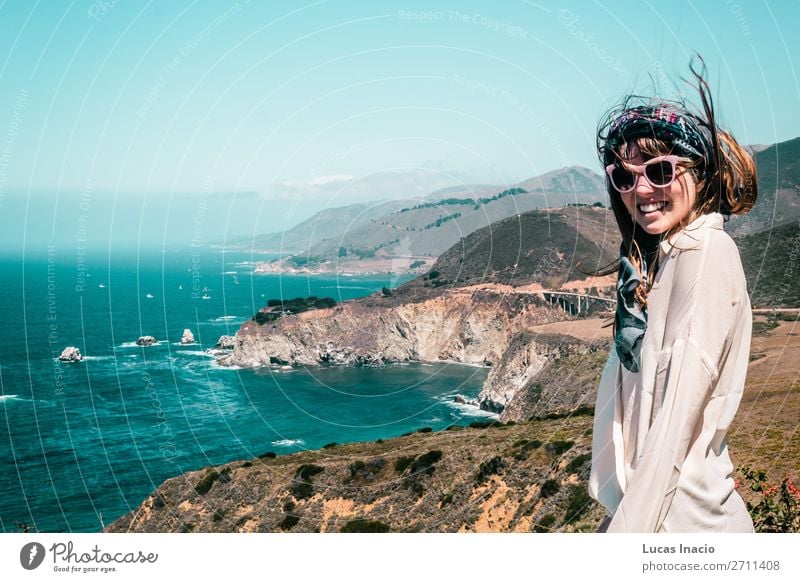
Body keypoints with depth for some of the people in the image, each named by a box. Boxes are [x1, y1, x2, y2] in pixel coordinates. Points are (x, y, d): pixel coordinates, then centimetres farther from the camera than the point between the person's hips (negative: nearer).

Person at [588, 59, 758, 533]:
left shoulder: (706, 254, -15)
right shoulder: (653, 259, 10)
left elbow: (682, 408, -20)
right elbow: (640, 399, 10)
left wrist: (631, 526, -20)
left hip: (679, 511, -8)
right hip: (644, 498, 8)